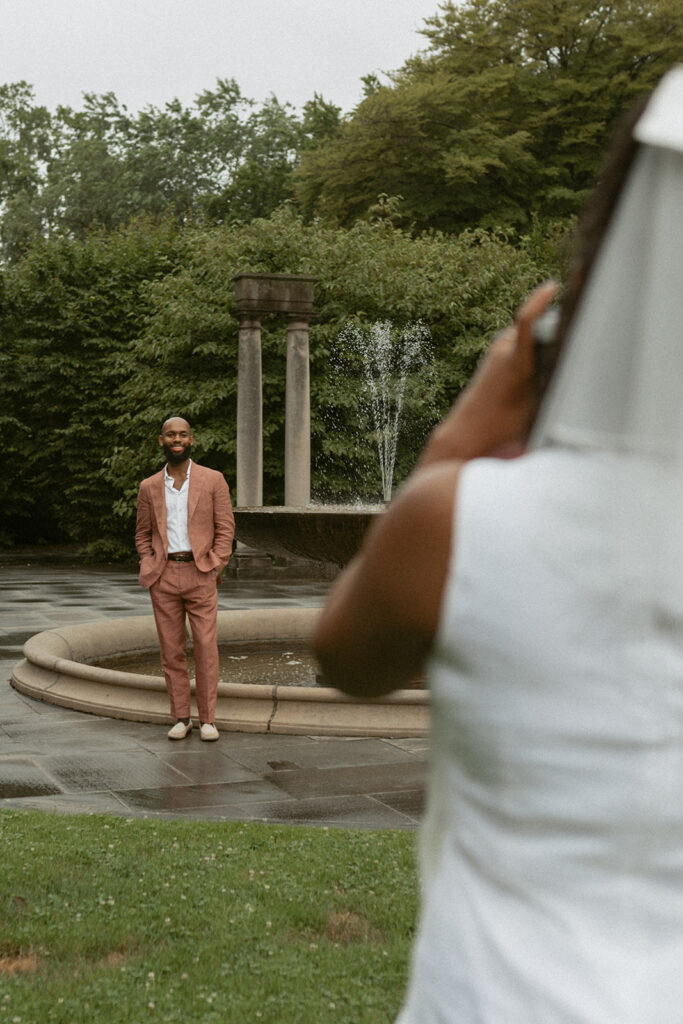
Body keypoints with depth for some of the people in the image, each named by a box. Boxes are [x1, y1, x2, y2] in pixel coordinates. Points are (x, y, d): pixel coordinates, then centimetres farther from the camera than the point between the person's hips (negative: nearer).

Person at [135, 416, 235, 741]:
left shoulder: (213, 480, 3)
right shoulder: (149, 487, 10)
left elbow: (225, 528, 3)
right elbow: (143, 534, 16)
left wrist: (215, 568, -6)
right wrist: (150, 569, 2)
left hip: (199, 573, -2)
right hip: (163, 577, 2)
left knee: (206, 648, -5)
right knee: (171, 650, 4)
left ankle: (207, 719, 3)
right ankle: (181, 717, 12)